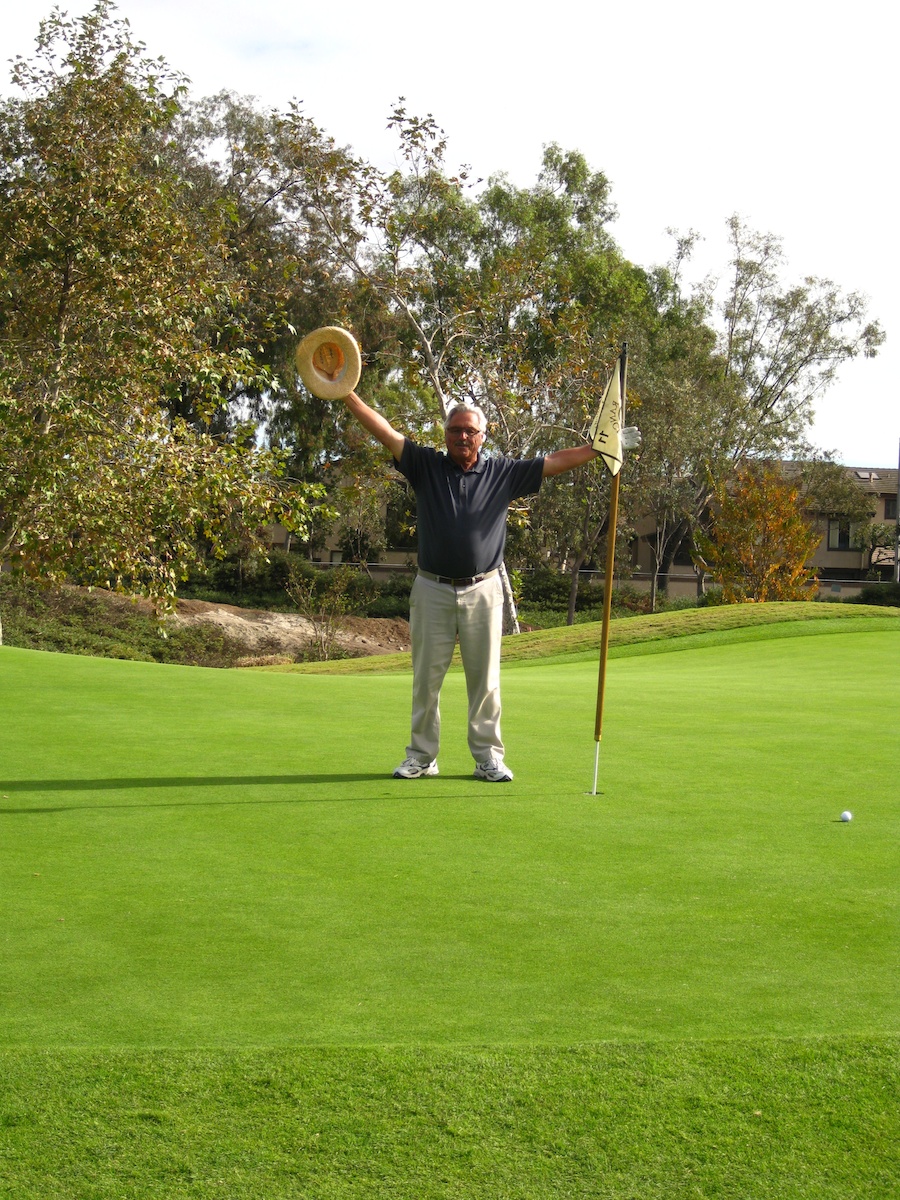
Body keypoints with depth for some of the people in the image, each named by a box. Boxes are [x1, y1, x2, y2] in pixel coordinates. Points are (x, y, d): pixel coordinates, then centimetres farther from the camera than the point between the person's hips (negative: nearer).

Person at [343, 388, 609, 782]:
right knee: (426, 678, 6)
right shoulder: (426, 466, 4)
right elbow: (387, 433, -2)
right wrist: (349, 396, -10)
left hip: (482, 591, 0)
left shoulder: (503, 472, 4)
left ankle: (489, 758, 12)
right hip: (432, 590, 0)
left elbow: (555, 462, 5)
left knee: (485, 679, 4)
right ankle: (421, 757, 15)